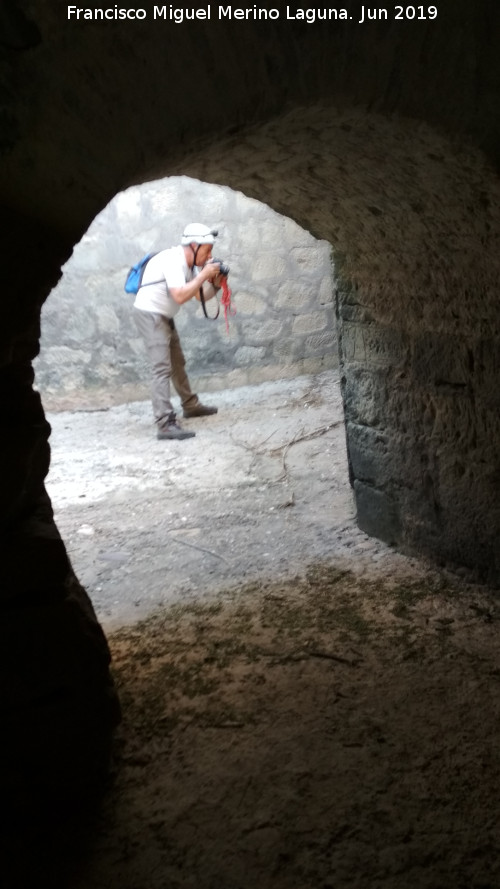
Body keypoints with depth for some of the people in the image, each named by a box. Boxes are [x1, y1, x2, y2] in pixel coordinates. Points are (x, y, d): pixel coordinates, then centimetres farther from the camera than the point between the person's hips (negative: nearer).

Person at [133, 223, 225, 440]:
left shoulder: (191, 264, 7)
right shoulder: (173, 260, -22)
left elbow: (201, 296, 11)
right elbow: (180, 296, -32)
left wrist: (216, 283, -7)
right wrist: (204, 275, -24)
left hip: (164, 316, 10)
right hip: (150, 315, -10)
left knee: (177, 363, 21)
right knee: (162, 369, -17)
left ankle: (191, 406, 38)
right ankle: (165, 424, -22)